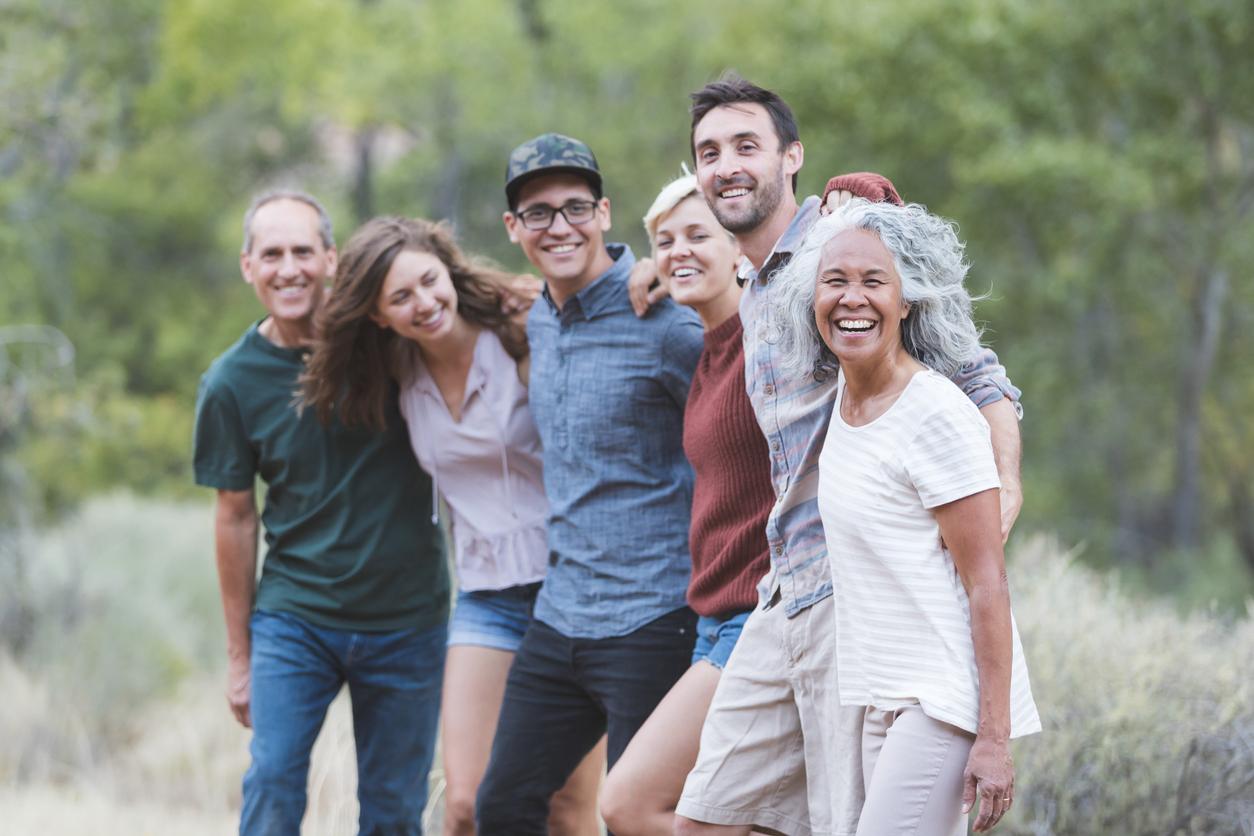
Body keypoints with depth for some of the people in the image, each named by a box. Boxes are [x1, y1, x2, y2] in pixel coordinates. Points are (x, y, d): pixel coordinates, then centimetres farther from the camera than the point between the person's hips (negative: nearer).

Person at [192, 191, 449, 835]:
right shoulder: (232, 383, -3)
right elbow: (235, 516, 6)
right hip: (293, 617, 0)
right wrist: (238, 654, 10)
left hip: (407, 619, 0)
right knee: (272, 781, -13)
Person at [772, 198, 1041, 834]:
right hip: (882, 703, 8)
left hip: (945, 702, -8)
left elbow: (987, 584, -16)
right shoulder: (844, 394, 8)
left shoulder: (938, 414, -14)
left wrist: (993, 738, -19)